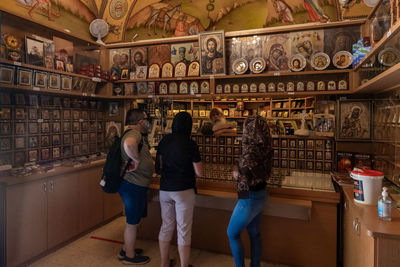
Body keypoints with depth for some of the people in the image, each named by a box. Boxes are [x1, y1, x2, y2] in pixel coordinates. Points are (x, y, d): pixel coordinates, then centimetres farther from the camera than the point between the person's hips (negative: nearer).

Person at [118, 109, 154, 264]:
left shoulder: (137, 134, 13)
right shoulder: (134, 134, -21)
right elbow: (128, 144, -45)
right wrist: (136, 160, -30)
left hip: (135, 184, 10)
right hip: (133, 185, -10)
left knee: (132, 220, 23)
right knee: (132, 222, 7)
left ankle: (126, 250, 40)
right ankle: (130, 256, 25)